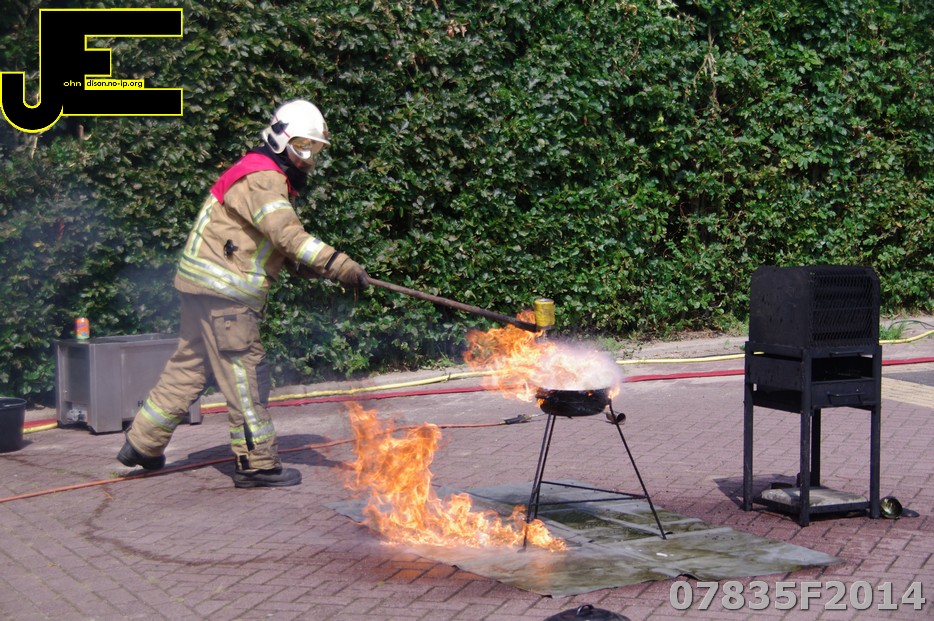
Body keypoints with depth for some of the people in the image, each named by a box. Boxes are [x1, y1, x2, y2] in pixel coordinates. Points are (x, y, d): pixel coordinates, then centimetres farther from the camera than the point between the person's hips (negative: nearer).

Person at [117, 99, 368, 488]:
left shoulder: (272, 179, 18)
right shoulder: (261, 179, -15)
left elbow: (277, 244, 16)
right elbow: (288, 235, -28)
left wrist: (302, 266, -2)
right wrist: (341, 266, -33)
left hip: (206, 287, 11)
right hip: (221, 291, -11)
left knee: (189, 367, 16)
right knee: (245, 372, -5)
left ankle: (142, 444, 25)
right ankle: (257, 464, 2)